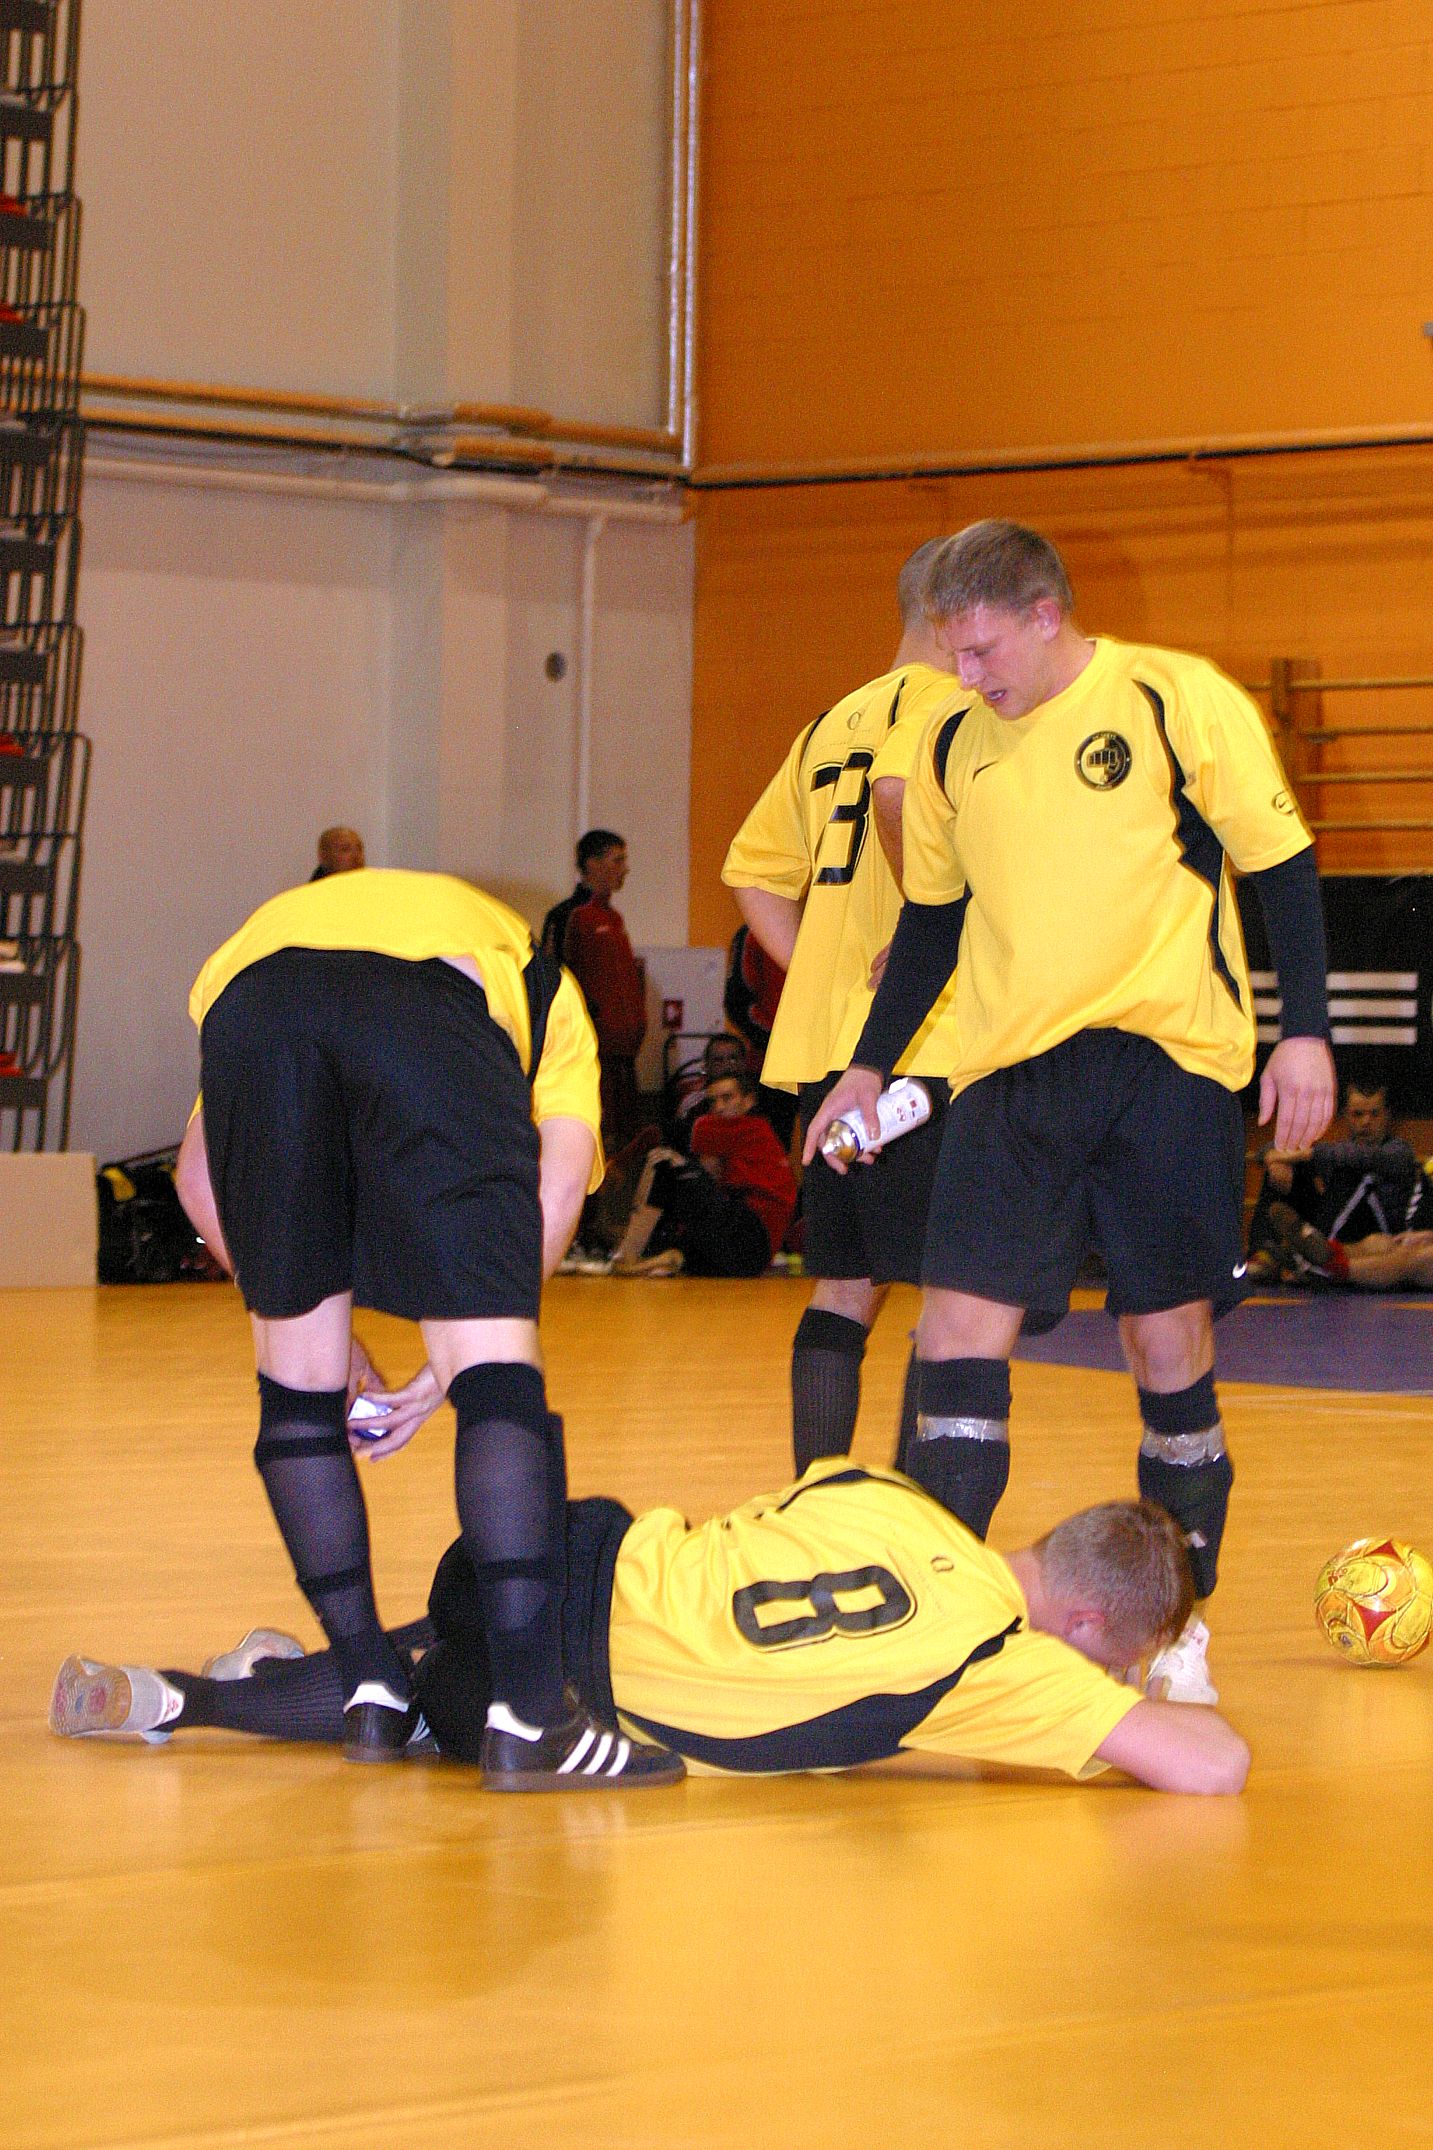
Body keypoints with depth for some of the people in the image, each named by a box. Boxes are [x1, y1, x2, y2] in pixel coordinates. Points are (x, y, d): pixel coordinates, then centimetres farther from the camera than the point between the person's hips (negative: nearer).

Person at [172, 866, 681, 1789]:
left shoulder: (285, 911, 47)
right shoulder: (544, 992, 41)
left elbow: (200, 1175, 33)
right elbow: (562, 1178, 18)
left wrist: (319, 1330, 37)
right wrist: (459, 1362, 21)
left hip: (250, 996, 2)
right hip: (436, 1002, -2)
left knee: (297, 1377, 16)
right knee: (498, 1368, -1)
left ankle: (373, 1692, 21)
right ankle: (527, 1713, -10)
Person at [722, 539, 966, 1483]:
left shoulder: (832, 723, 21)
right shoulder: (947, 702, -5)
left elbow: (756, 874, 22)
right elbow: (898, 791, -27)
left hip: (824, 1047, 8)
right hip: (919, 1047, -8)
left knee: (847, 1288, 13)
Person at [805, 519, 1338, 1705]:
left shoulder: (1180, 700, -4)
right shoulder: (953, 748, 10)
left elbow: (1283, 865, -1)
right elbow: (932, 919, 22)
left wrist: (1306, 1031, -7)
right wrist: (872, 1064, 18)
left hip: (1165, 1053, -4)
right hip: (1009, 1070, 4)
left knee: (1169, 1337, 1)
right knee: (959, 1323, -9)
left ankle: (1180, 1623, 15)